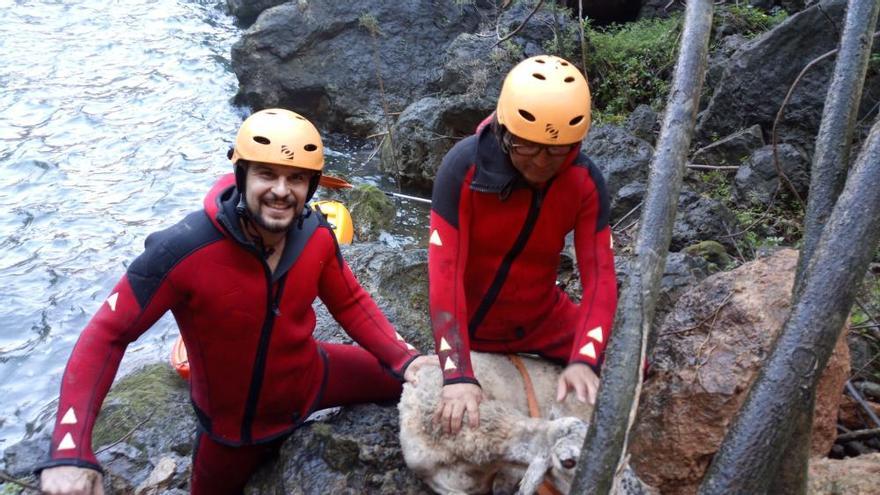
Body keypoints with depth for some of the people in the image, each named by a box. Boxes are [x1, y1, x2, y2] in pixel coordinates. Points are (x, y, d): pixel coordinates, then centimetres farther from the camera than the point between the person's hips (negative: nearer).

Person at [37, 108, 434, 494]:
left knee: (407, 380, 10)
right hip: (233, 421, -3)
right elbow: (107, 335, -27)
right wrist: (70, 453, -35)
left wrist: (402, 359, -18)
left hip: (309, 379, 3)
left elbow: (351, 302, -4)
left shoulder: (315, 234, -19)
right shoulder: (183, 251, -33)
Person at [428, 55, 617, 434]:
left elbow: (600, 276, -19)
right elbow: (444, 274, -31)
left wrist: (583, 361, -35)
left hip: (544, 319, 3)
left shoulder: (586, 182, -17)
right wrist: (458, 375, -39)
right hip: (472, 327, -3)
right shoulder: (464, 167, -27)